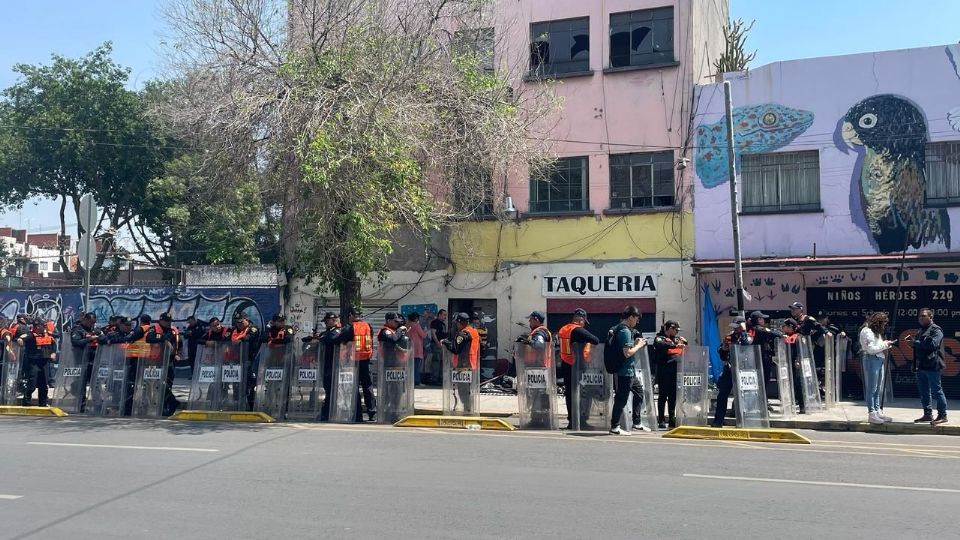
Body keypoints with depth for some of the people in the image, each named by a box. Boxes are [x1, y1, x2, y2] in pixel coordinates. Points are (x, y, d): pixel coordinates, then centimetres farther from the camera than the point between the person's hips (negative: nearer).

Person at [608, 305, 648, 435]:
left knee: (639, 391, 21)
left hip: (629, 371, 11)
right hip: (625, 371, -11)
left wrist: (635, 343, 12)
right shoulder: (625, 331, -19)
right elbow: (627, 353, -24)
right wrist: (638, 346, -9)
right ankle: (614, 427, 7)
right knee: (621, 399, -2)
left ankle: (637, 422, 28)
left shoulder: (618, 329, 11)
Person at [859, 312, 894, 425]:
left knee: (878, 389, 12)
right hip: (871, 360, -10)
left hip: (879, 360, 10)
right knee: (871, 388, -6)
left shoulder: (876, 331, 20)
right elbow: (871, 349, -16)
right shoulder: (866, 331, -11)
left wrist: (886, 345, 5)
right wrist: (884, 344, -8)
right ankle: (871, 414, -4)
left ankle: (877, 411, 18)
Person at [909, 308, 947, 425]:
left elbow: (932, 343, -22)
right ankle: (927, 414, 20)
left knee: (937, 391, -3)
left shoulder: (936, 330, -7)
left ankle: (942, 416, 3)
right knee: (924, 392, 13)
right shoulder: (920, 330, 20)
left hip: (932, 366, -9)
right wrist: (912, 340, 6)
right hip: (920, 366, 9)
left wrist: (916, 342, -15)